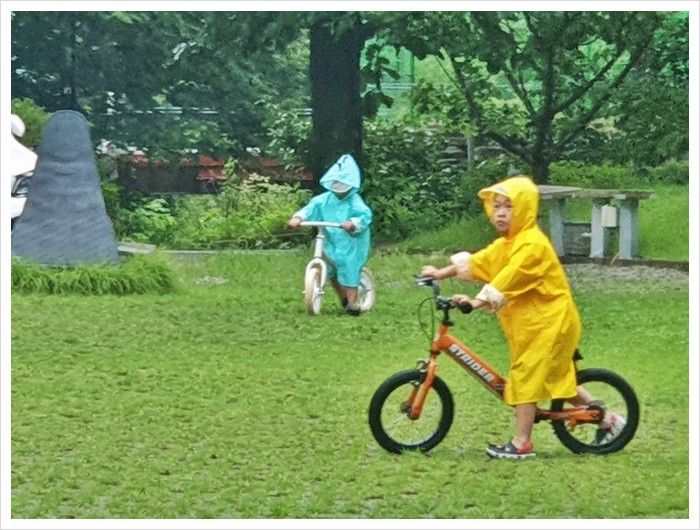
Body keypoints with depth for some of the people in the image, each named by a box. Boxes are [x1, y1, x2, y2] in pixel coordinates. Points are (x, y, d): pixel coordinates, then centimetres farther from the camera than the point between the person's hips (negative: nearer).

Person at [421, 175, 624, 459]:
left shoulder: (532, 244, -21)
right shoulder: (505, 245, 11)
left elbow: (507, 280, -31)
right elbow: (476, 263, 11)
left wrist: (478, 302, -39)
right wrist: (441, 273, 4)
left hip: (548, 322, -10)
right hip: (532, 322, 10)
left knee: (526, 376, -8)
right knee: (556, 377, 17)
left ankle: (521, 443, -2)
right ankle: (607, 419, 25)